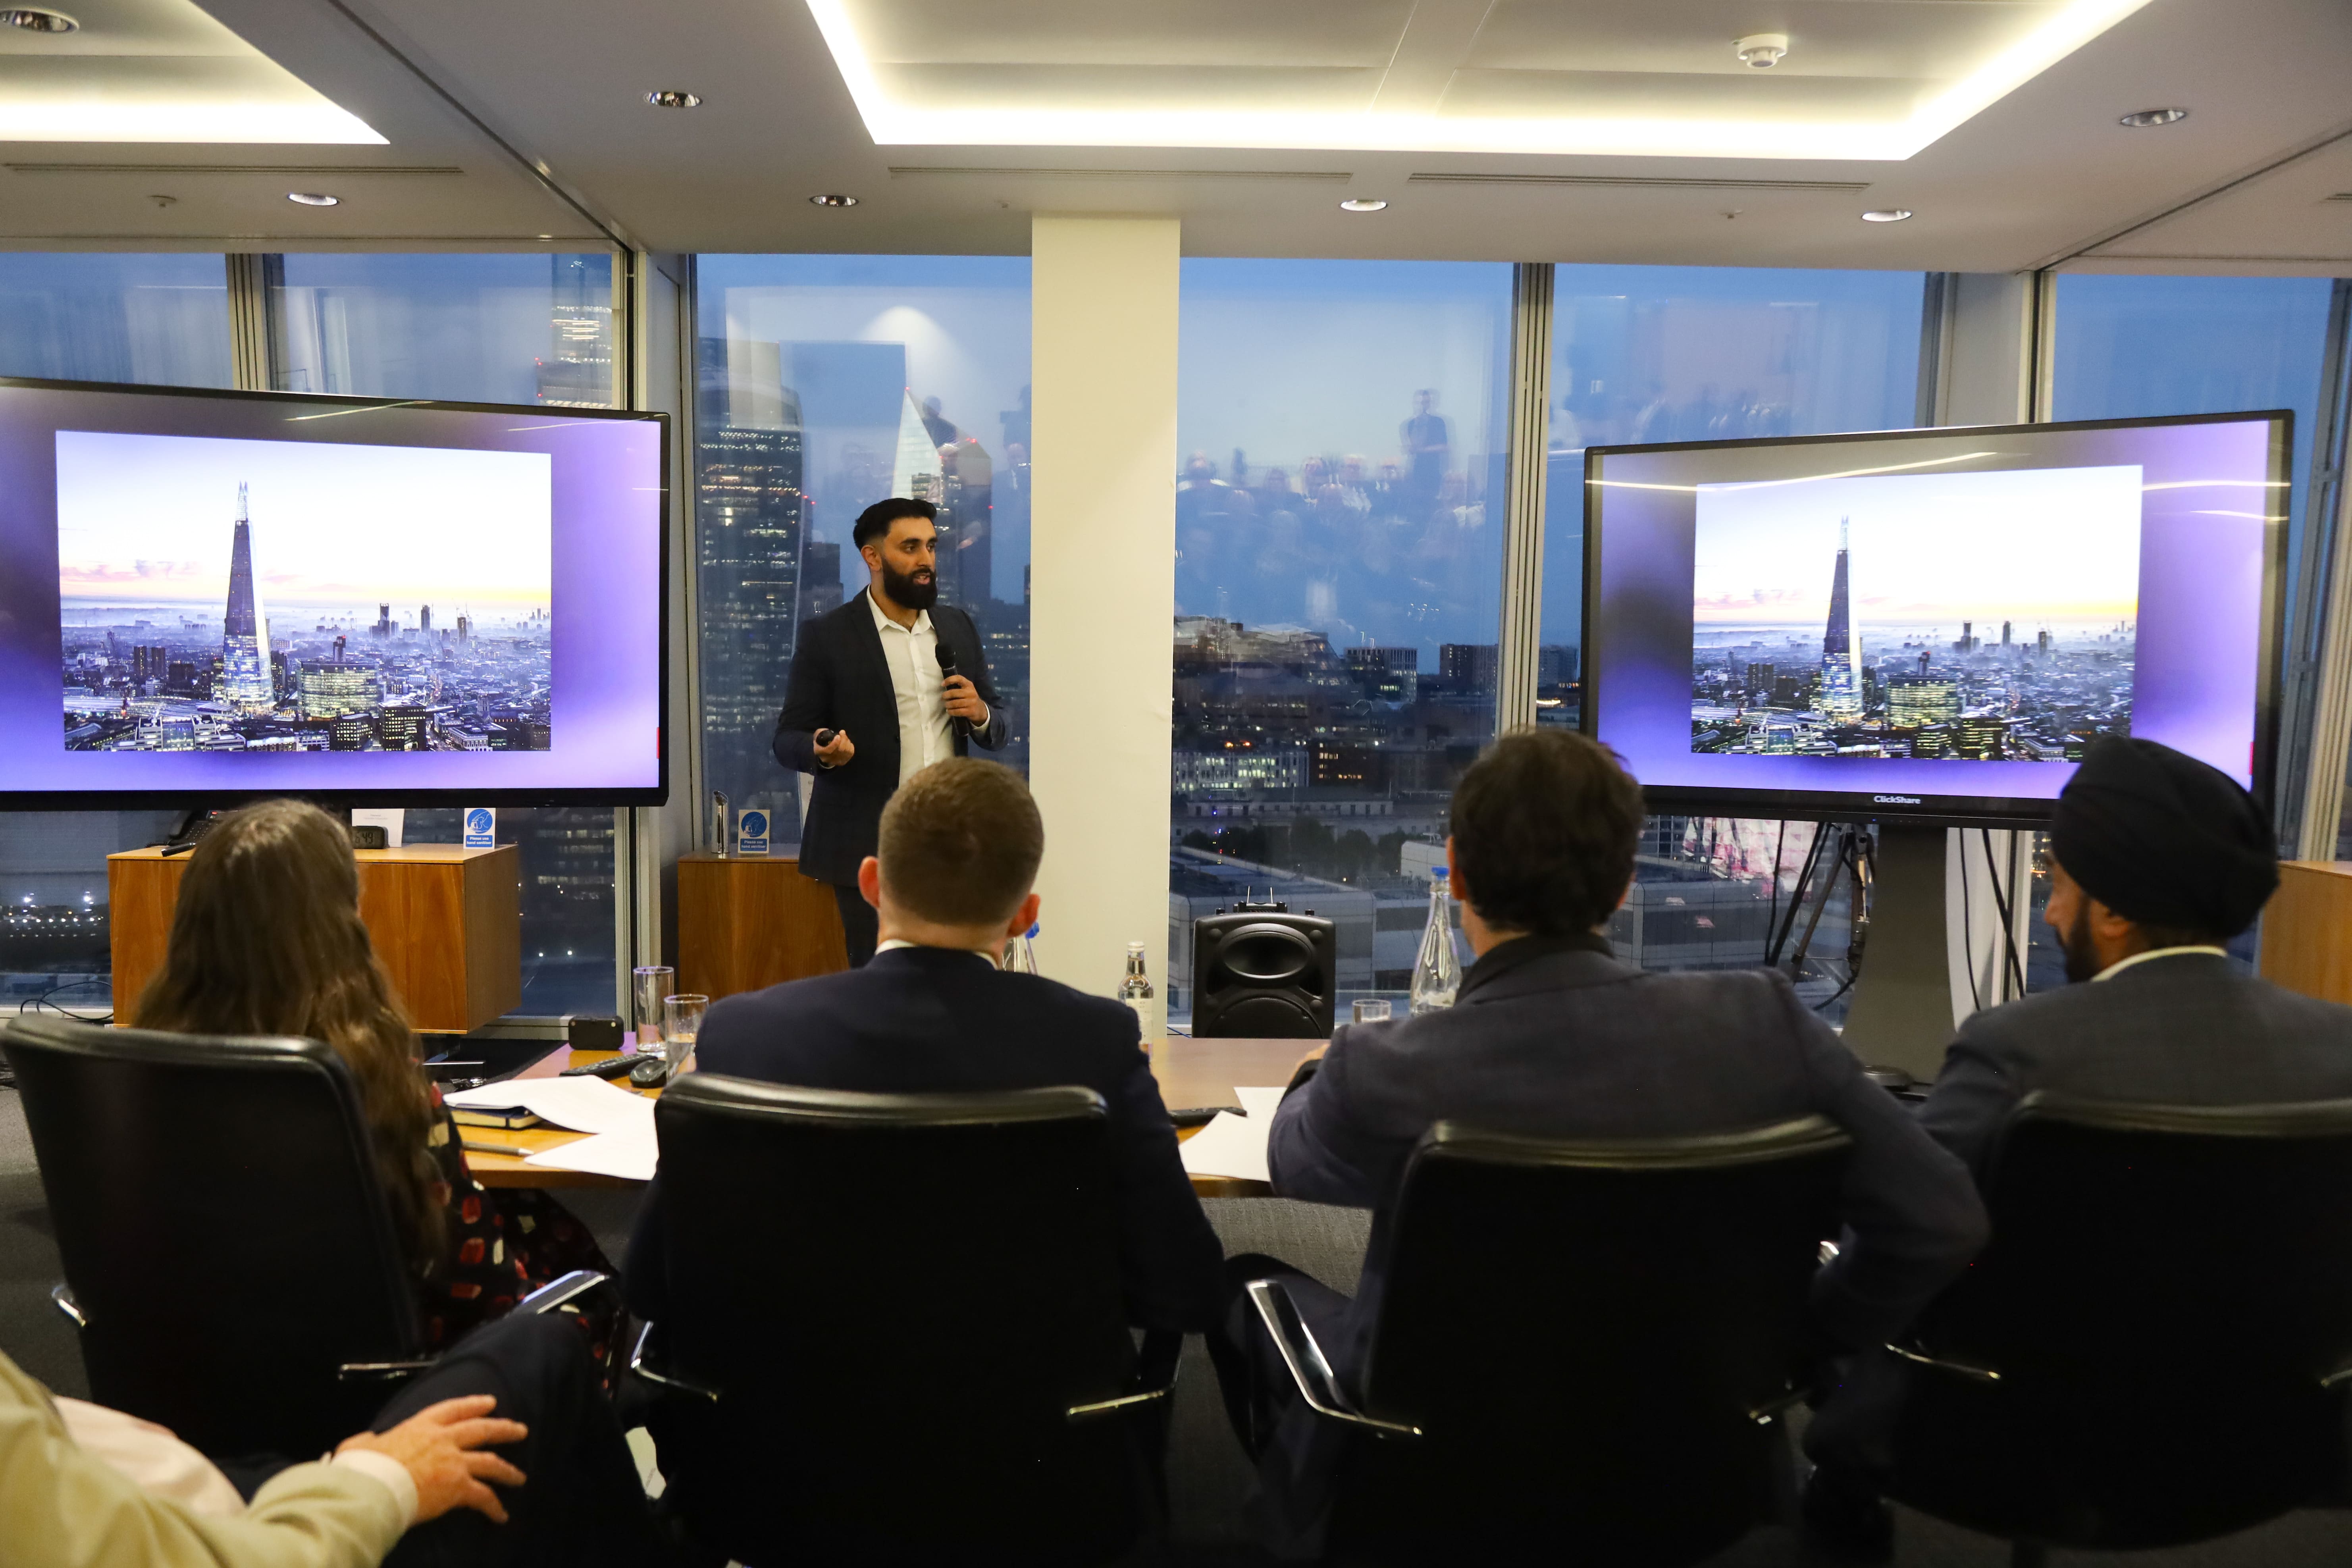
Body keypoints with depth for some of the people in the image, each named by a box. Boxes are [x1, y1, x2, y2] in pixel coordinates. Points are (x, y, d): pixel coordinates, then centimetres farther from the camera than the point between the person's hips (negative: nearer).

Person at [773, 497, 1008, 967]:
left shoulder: (958, 627, 13)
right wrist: (822, 751, -22)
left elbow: (998, 730, 20)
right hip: (870, 848, -4)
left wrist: (980, 714, -4)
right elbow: (788, 738, 0)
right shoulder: (827, 638, 0)